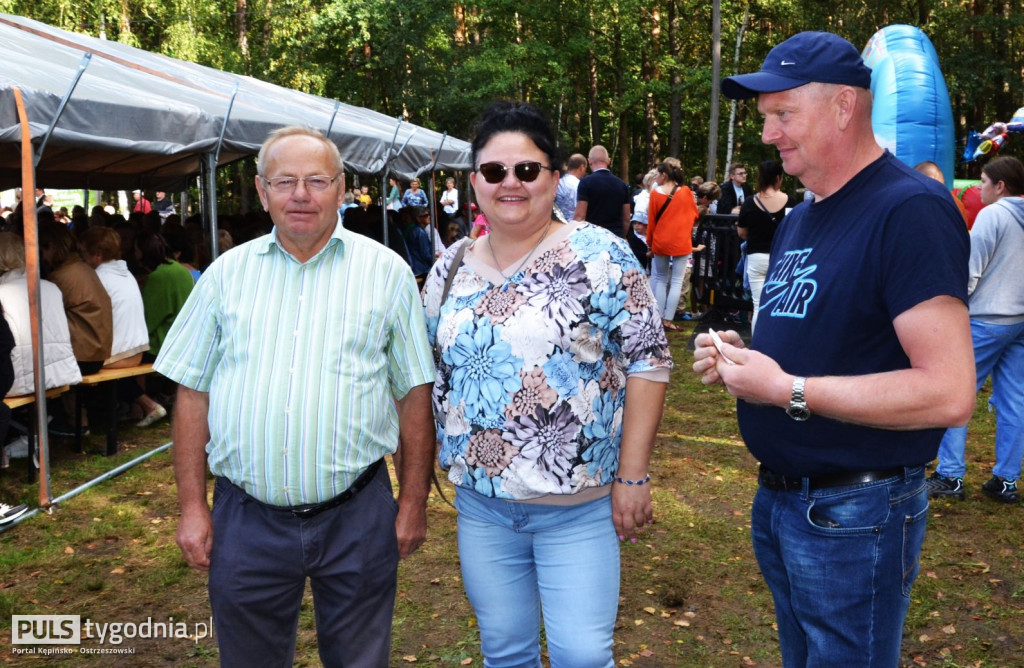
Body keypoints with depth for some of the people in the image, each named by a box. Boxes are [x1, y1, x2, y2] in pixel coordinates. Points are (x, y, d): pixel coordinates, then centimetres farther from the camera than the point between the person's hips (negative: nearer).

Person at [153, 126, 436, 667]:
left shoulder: (386, 271, 0)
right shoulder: (228, 272, 5)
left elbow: (414, 394, 1)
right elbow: (193, 393, 7)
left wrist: (413, 502, 0)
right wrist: (192, 506, 4)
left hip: (356, 516, -1)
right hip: (244, 519, 2)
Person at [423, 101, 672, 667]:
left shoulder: (598, 255, -11)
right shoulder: (451, 268, 4)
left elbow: (648, 361, -11)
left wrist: (632, 476, -12)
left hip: (579, 508, -4)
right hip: (480, 503, 5)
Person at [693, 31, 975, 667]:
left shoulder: (908, 209, -18)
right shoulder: (799, 220, 10)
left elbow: (949, 392, -25)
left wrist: (786, 389, -23)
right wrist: (740, 356, 1)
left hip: (856, 515, -8)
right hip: (778, 497, 8)